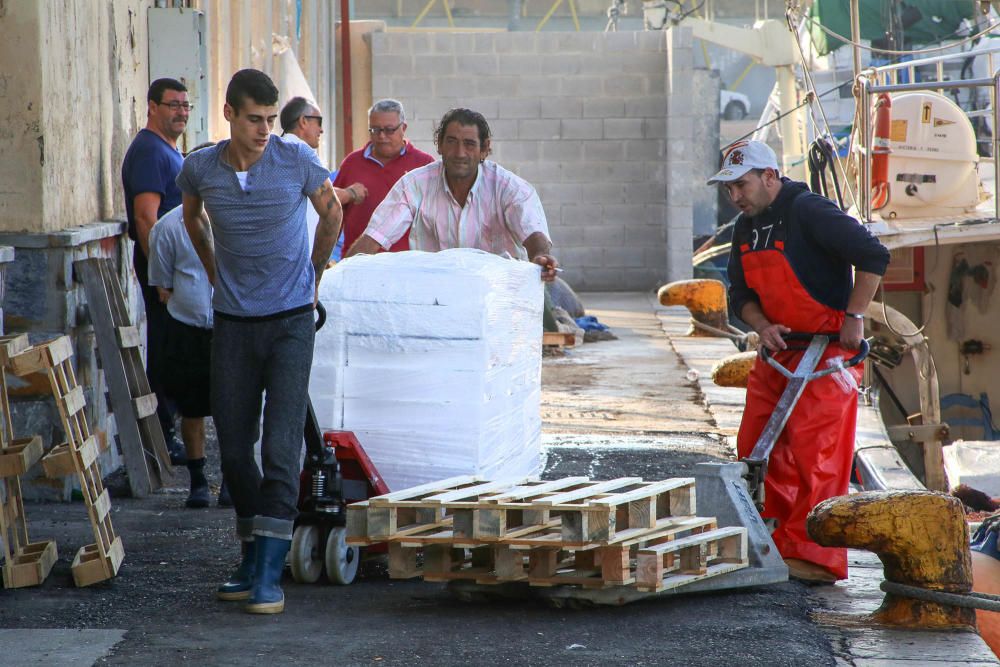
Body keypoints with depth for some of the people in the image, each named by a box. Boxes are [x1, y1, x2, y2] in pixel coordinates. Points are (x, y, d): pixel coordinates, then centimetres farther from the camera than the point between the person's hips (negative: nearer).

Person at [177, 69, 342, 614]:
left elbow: (332, 214, 11)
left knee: (281, 445, -11)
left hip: (290, 318, -3)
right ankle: (251, 555, 22)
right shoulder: (200, 169, -2)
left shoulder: (297, 160, -8)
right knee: (233, 446, 6)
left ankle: (270, 574, -13)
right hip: (232, 322, 3)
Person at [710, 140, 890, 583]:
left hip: (828, 347, -9)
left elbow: (873, 256, -19)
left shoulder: (808, 211, -15)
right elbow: (741, 293, 16)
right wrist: (762, 326, -4)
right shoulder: (746, 228, 11)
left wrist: (854, 317, -17)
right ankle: (773, 543, 14)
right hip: (779, 348, 9)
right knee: (756, 447, 4)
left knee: (815, 453, -14)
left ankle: (814, 557, -14)